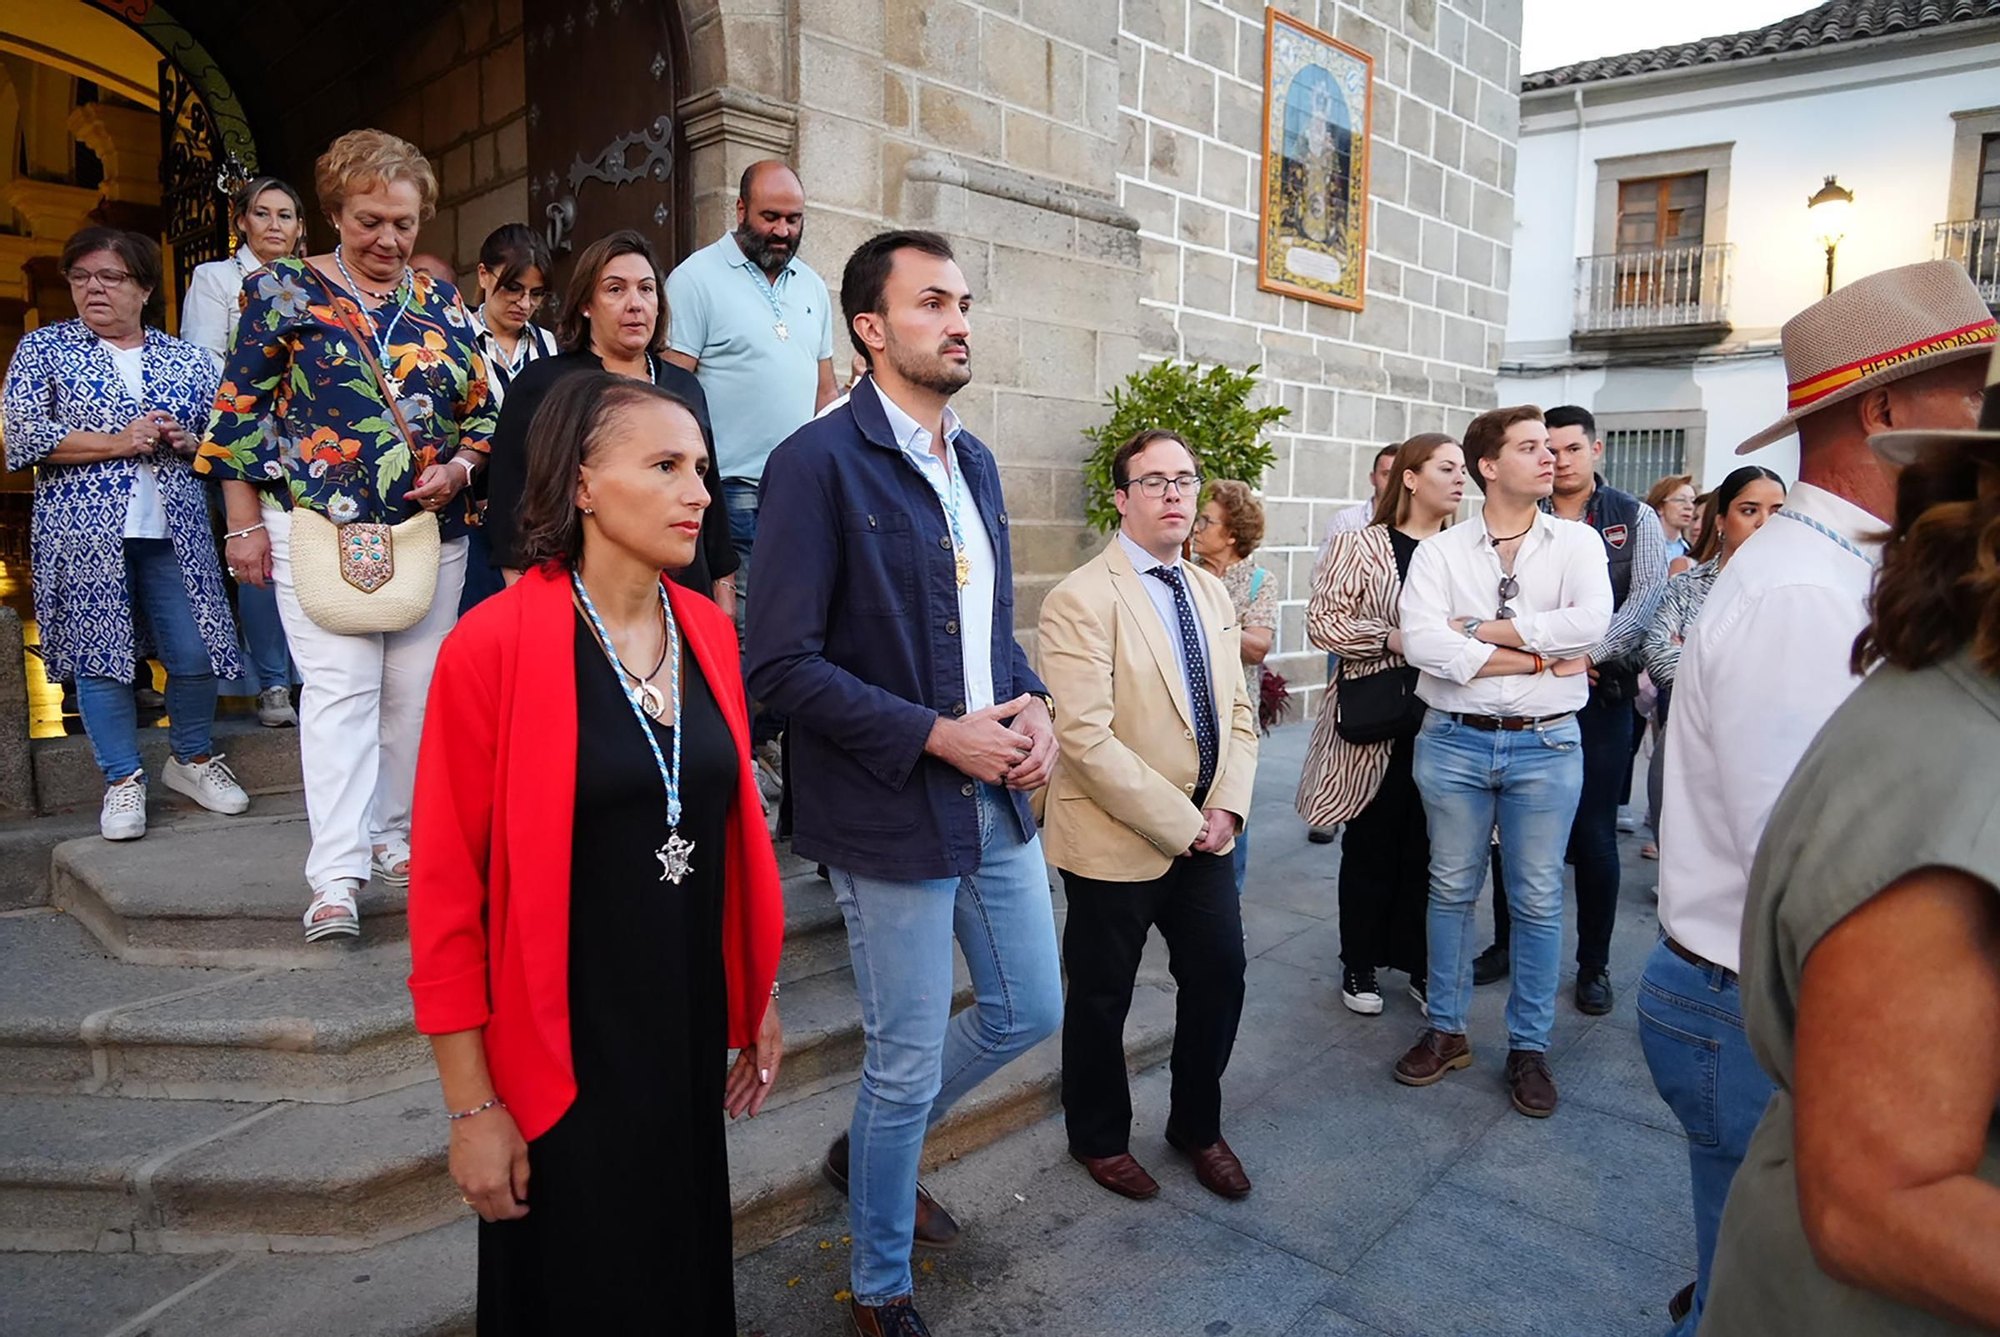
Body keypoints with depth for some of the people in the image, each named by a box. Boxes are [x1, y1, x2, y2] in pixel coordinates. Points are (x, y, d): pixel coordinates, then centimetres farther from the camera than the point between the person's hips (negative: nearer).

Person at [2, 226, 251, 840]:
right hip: (85, 533, -1)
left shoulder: (187, 359, 13)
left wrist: (187, 440, -4)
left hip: (174, 531, 1)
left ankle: (193, 758, 21)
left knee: (195, 651, -2)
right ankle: (123, 779, 13)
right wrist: (116, 443, -12)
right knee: (100, 653, 1)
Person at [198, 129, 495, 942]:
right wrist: (244, 524, -3)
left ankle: (396, 841, 21)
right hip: (318, 528, -3)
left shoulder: (441, 302, 12)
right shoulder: (284, 290, 3)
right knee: (340, 689, -10)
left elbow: (482, 409, 15)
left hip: (432, 530, 4)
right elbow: (240, 410, 1)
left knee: (415, 691, 6)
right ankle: (336, 876, -8)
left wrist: (458, 468, -5)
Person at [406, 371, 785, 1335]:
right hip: (564, 1054, -5)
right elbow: (446, 895, -13)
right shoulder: (492, 647, -17)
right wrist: (471, 1107, -10)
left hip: (691, 1037, 5)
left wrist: (760, 999, 12)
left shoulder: (708, 631, 0)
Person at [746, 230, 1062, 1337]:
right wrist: (937, 735, -19)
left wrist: (1030, 704, -2)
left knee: (1031, 1011, 19)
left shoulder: (974, 460, 10)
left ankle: (870, 1150, 44)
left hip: (999, 798, 8)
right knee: (908, 1064, 8)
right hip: (894, 816, -7)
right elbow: (780, 666, -18)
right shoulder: (817, 462, -14)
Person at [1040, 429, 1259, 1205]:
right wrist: (1179, 824, -18)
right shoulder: (1082, 598, -16)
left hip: (1205, 835, 6)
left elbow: (1237, 712, 10)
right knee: (1102, 998, 12)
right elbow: (1087, 739, -23)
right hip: (1116, 843, -6)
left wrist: (1226, 807, -5)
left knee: (1219, 978, 15)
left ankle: (1197, 1126, 40)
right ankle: (1099, 1138, 37)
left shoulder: (1212, 593, 8)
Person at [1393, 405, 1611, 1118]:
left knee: (1538, 901, 9)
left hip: (1546, 746, 0)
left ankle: (1529, 1046, 26)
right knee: (1451, 890, 12)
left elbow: (1591, 622, -17)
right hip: (1453, 742, 0)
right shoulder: (1439, 550, 0)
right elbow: (1421, 643, -16)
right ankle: (1445, 1029, 29)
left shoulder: (1576, 541, 2)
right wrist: (1536, 658, -14)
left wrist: (1484, 629, -14)